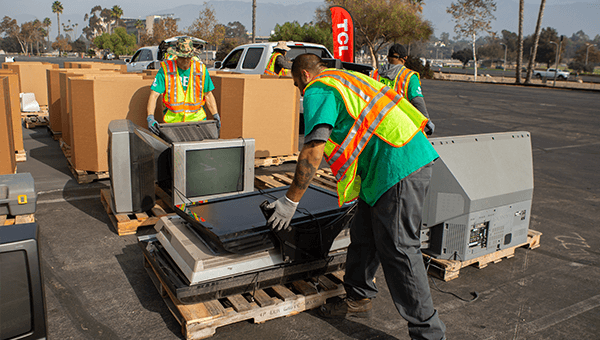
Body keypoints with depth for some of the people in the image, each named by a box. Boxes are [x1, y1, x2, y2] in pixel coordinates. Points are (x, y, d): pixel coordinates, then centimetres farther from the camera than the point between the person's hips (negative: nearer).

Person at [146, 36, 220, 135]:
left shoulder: (201, 69, 1)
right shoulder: (166, 70, -6)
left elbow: (208, 95, 11)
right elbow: (154, 95, -9)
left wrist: (216, 115, 3)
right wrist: (150, 118, -23)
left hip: (196, 118, 1)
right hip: (172, 119, -1)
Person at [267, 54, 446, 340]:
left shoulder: (317, 90, -3)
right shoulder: (348, 79, 26)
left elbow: (313, 150, -15)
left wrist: (290, 200, -7)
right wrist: (355, 182, 42)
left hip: (399, 166, -10)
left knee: (399, 250, -3)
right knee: (363, 236, 18)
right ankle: (358, 299, 34)